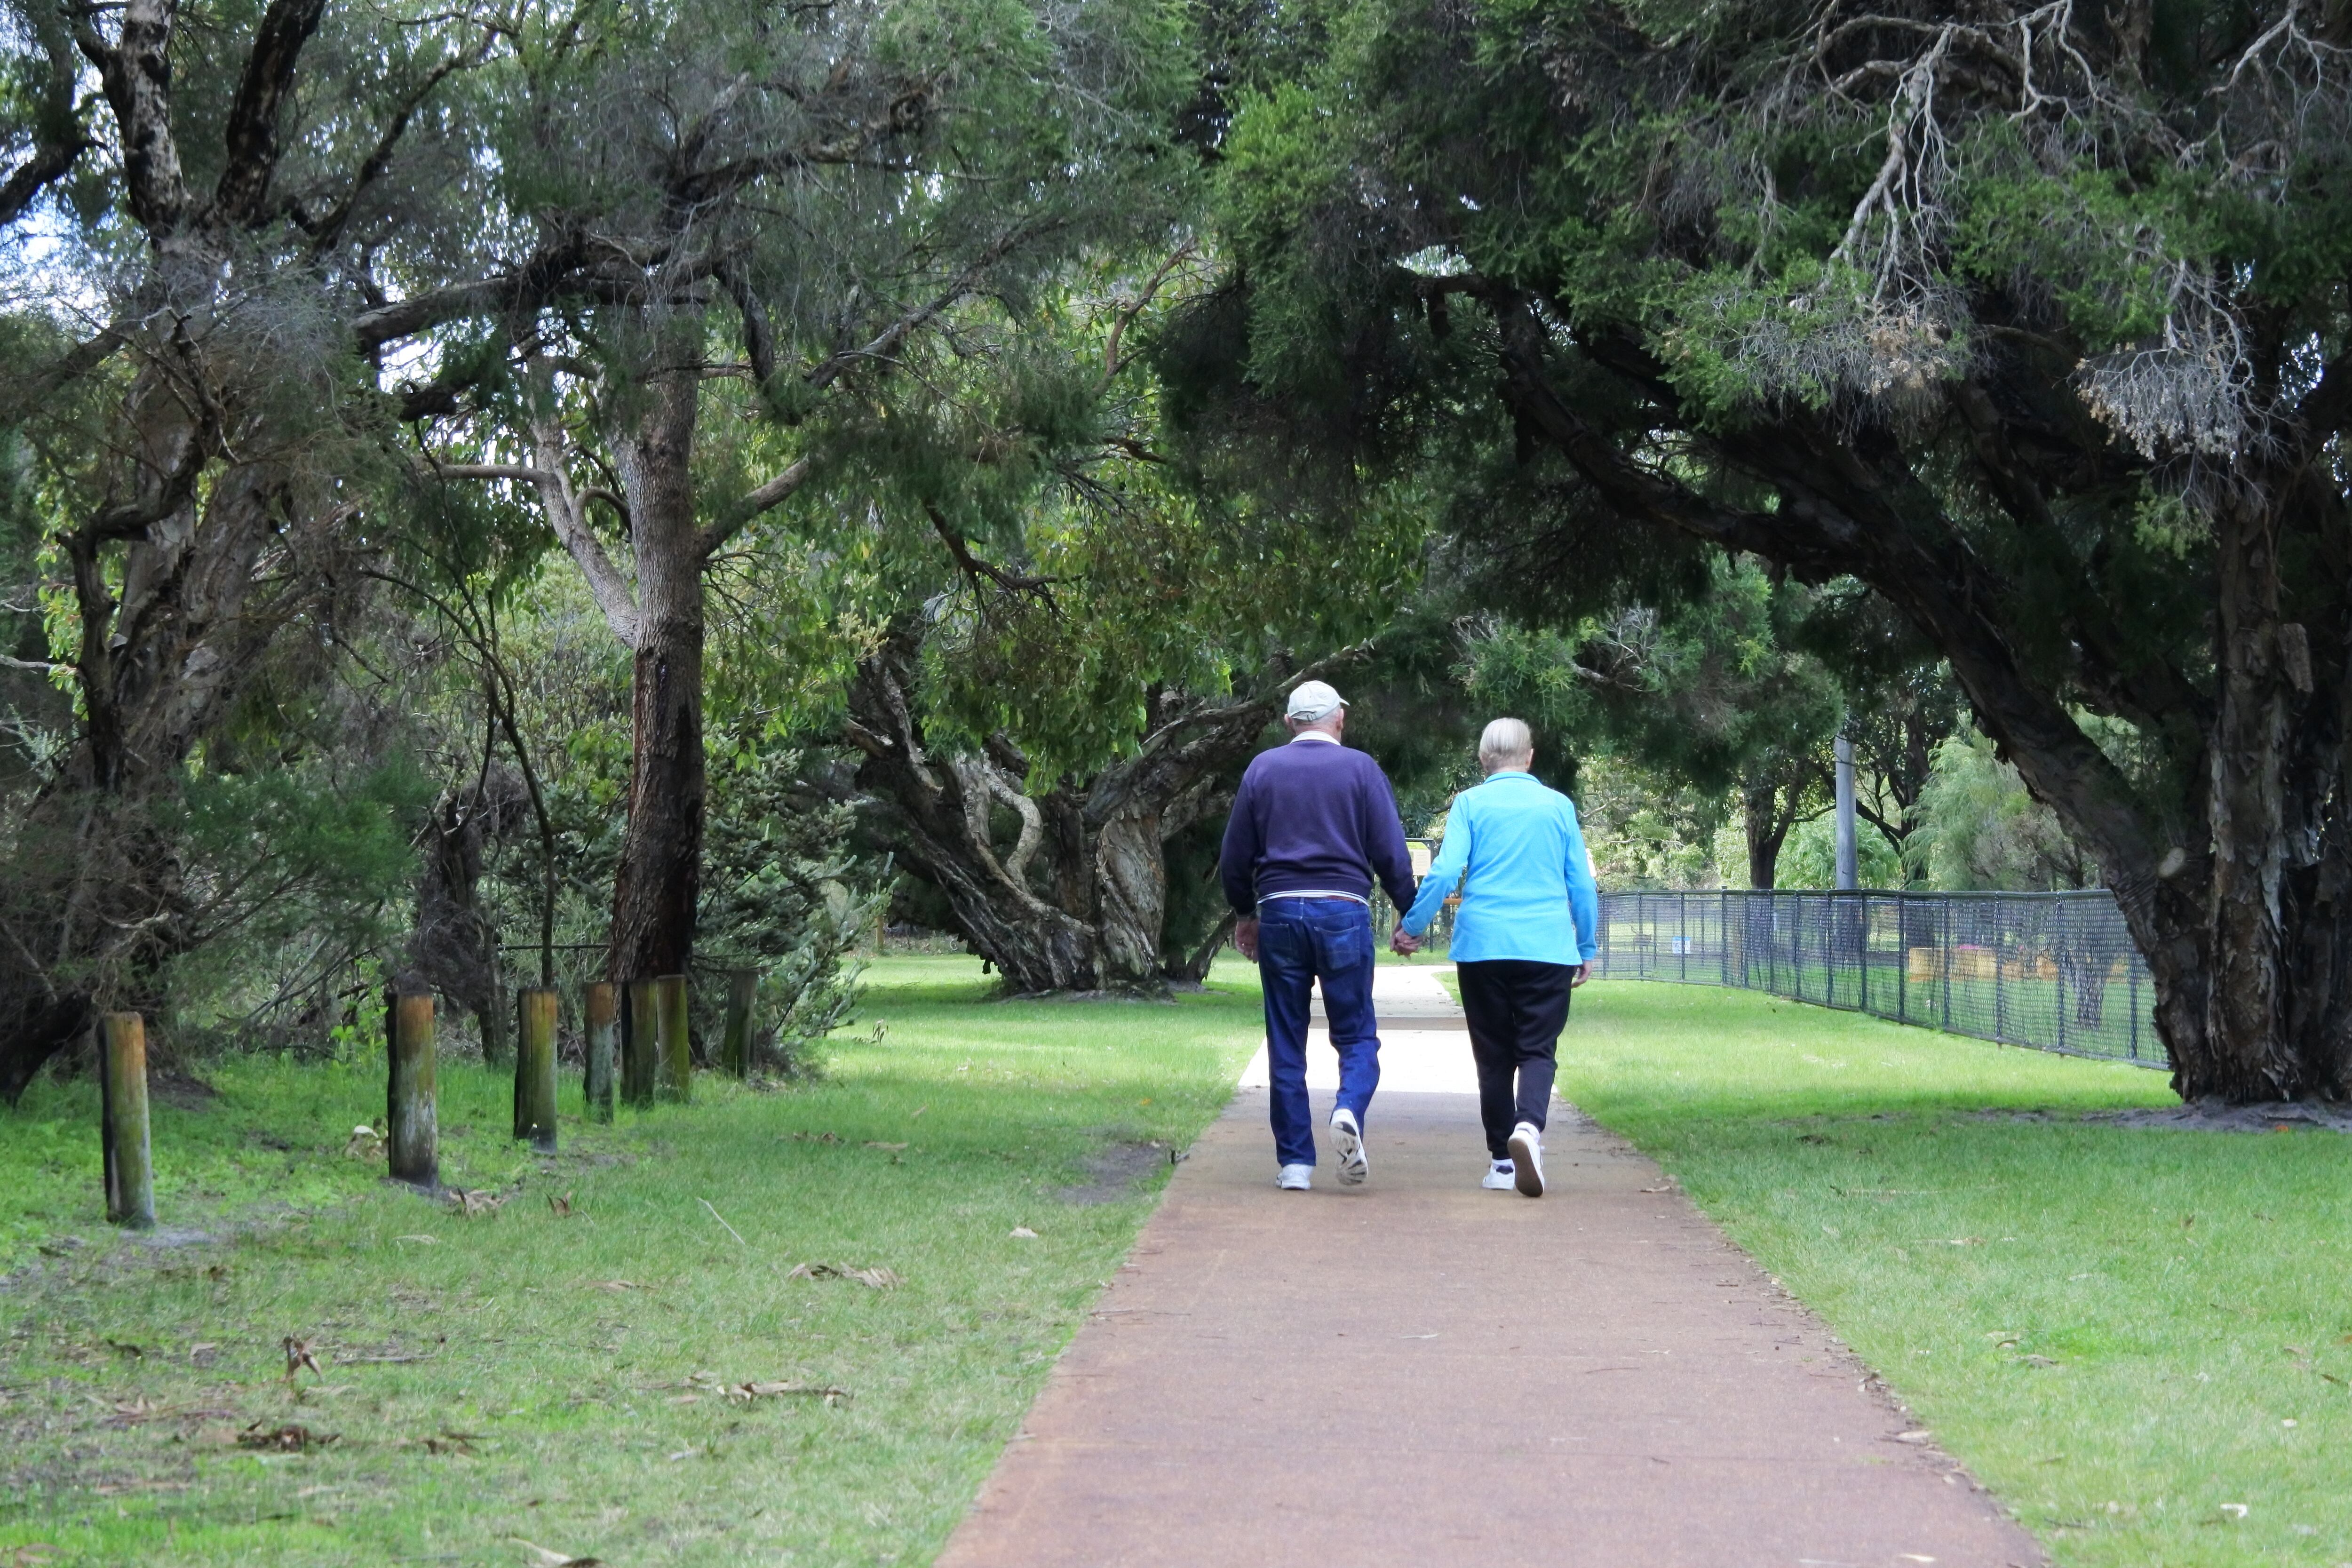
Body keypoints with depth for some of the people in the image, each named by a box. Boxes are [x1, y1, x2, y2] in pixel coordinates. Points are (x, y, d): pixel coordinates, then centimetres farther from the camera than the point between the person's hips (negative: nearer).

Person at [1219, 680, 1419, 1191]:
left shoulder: (1263, 769, 8)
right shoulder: (1360, 769, 2)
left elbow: (1235, 856, 11)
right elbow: (1391, 854, -1)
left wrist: (1244, 913, 25)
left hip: (1279, 912, 2)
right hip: (1343, 911, -2)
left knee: (1286, 1044, 7)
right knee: (1357, 1035, 5)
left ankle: (1294, 1163, 5)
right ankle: (1350, 1110, -24)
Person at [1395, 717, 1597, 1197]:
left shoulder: (1470, 804, 2)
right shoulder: (1559, 806, 7)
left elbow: (1445, 872, -7)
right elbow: (1582, 884, 9)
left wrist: (1411, 926, 5)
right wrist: (1587, 949, 19)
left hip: (1483, 945, 0)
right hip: (1547, 946, 0)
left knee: (1494, 1054, 9)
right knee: (1537, 1049, -1)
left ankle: (1502, 1160, 10)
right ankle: (1529, 1125, -30)